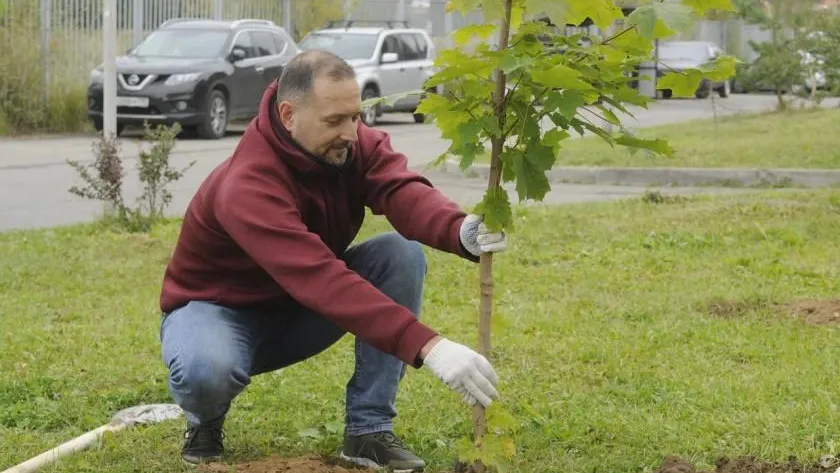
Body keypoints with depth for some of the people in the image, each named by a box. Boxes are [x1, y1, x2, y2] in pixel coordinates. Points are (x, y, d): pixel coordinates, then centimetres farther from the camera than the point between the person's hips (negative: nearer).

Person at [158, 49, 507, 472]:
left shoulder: (354, 144, -15)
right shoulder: (247, 186, -35)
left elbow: (403, 191, -34)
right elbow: (323, 282, -47)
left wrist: (462, 231, -59)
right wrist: (427, 347, -56)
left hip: (300, 313, 6)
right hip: (219, 309, -6)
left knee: (403, 253, -19)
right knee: (205, 370, -42)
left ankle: (369, 430, -12)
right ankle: (205, 421, -1)